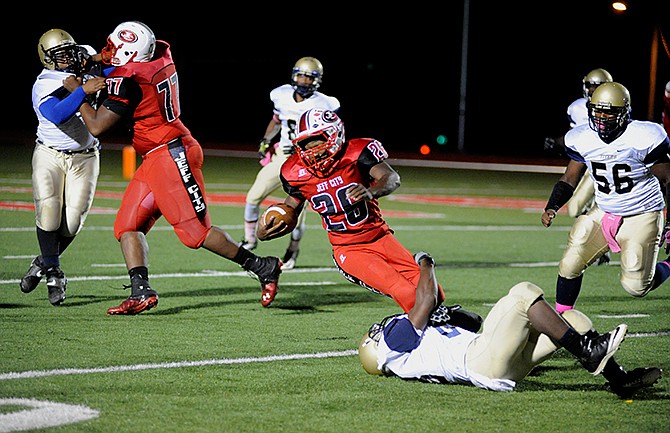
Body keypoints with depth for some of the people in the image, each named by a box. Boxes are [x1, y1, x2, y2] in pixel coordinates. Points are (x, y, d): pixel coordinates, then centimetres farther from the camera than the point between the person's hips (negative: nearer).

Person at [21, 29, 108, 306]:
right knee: (49, 211, -17)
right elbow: (57, 116, -37)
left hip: (85, 158, 3)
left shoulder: (86, 61, -3)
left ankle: (44, 262, 18)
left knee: (72, 220, -6)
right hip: (50, 156, -3)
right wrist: (84, 90, -43)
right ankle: (53, 273, 0)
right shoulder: (44, 86, -19)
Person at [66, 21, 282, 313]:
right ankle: (141, 292, -2)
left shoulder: (128, 81, -20)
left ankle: (262, 267, 1)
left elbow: (97, 126, -14)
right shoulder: (161, 57, 4)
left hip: (171, 156, -10)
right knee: (128, 225, 6)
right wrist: (97, 60, 17)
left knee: (195, 231, -7)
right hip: (154, 161, 10)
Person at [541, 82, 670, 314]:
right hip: (603, 213, 5)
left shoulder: (644, 138, -20)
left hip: (641, 216, -4)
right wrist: (551, 208, -10)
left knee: (636, 286, -7)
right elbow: (570, 179, 6)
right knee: (569, 266, -5)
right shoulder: (583, 139, -6)